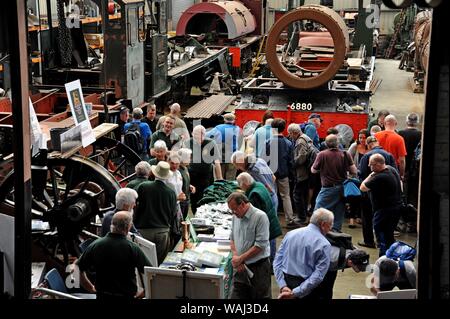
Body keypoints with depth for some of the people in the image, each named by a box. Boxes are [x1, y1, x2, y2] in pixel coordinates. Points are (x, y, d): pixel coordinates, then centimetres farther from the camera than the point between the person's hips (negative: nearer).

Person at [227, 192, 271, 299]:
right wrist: (235, 256, -3)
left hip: (258, 267, -6)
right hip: (241, 267, 6)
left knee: (260, 296, 5)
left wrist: (240, 258, -16)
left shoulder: (260, 217, -14)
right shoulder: (236, 216, 7)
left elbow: (260, 245, -19)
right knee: (236, 295, 5)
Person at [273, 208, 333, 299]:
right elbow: (318, 275, -21)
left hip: (286, 282, 4)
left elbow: (277, 261, -3)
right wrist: (295, 293, -21)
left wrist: (283, 286, -10)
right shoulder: (324, 245, -12)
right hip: (306, 287, -4)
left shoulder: (290, 234, 2)